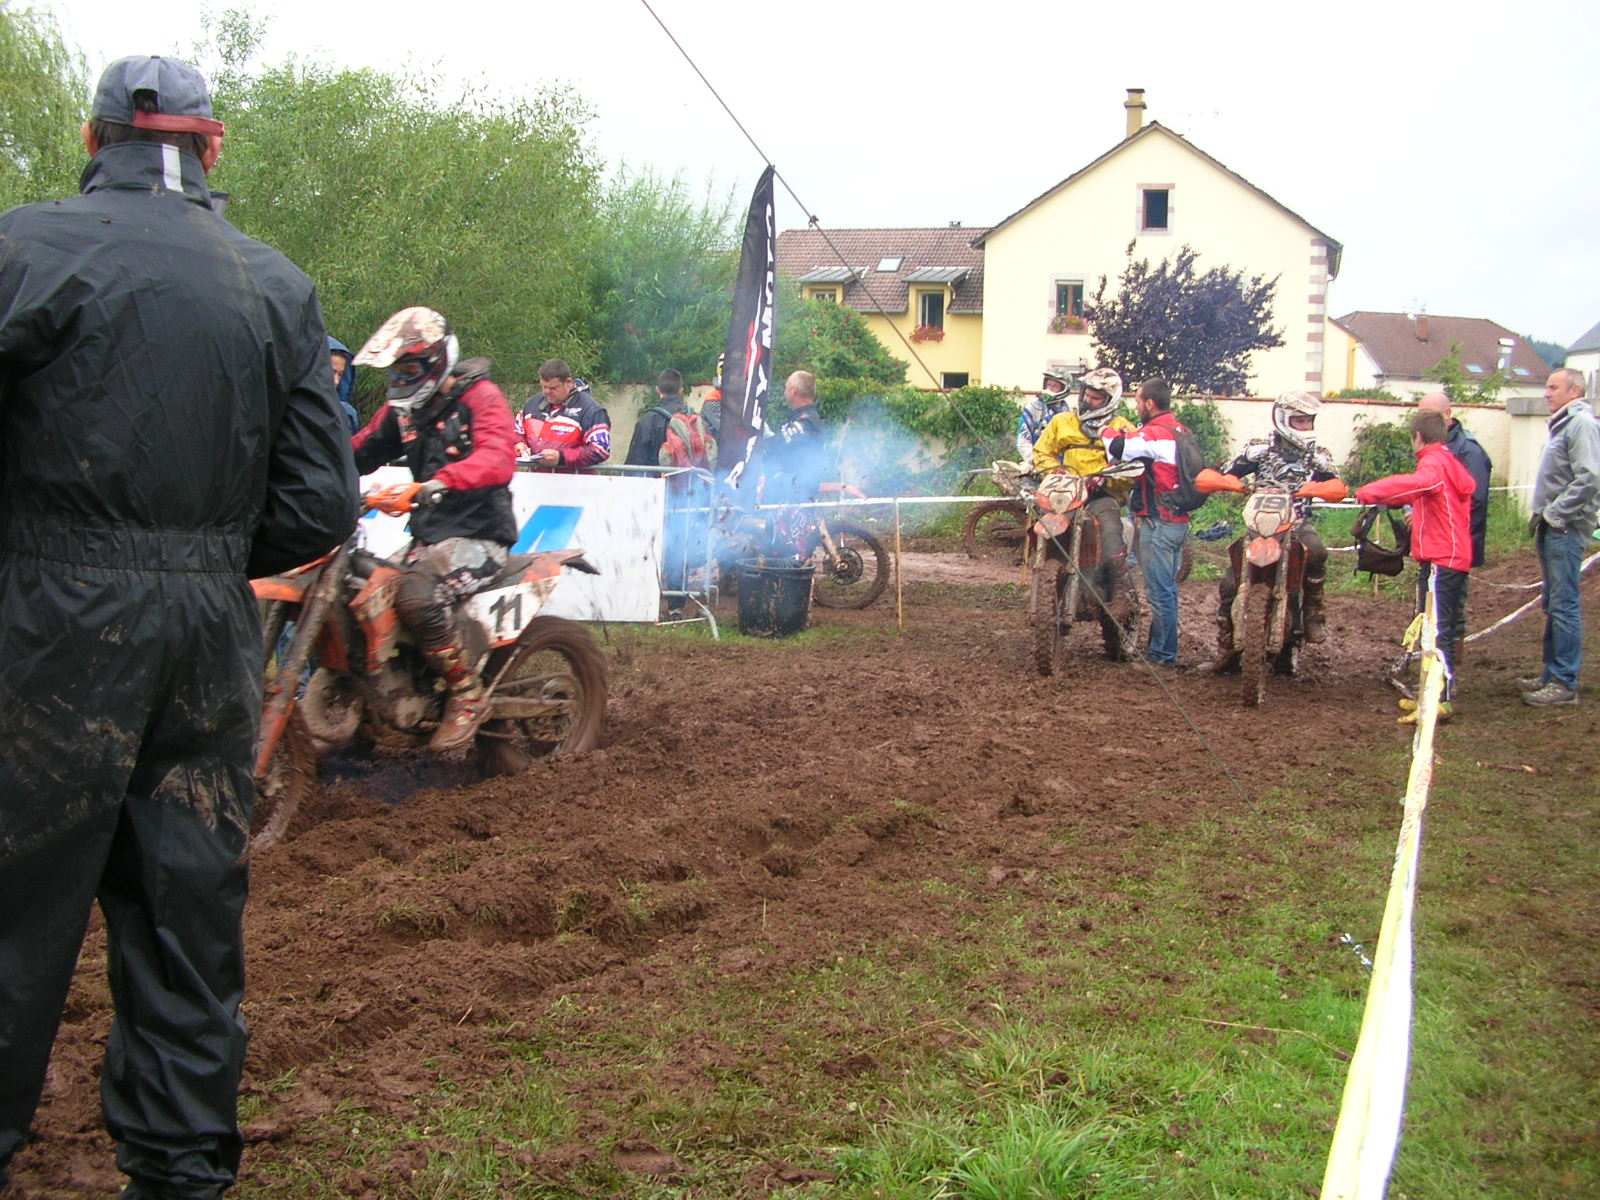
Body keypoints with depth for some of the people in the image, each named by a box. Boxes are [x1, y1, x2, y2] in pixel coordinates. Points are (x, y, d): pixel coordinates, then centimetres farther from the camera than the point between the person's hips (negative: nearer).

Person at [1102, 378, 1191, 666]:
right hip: (1180, 520, 10)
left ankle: (1163, 654, 1)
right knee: (1167, 589, 17)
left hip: (1157, 521, -10)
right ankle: (1164, 648, 25)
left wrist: (1107, 432, 0)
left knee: (1159, 591, -4)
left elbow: (1118, 448, -21)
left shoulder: (1155, 433, -17)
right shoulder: (1180, 431, 12)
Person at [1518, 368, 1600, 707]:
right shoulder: (1562, 424, 19)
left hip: (1567, 529, -10)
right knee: (1554, 605, 14)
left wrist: (1554, 513, -18)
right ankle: (1552, 674, 21)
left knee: (1564, 606, -8)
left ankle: (1565, 683, -6)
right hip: (1552, 528, 10)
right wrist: (1543, 514, 15)